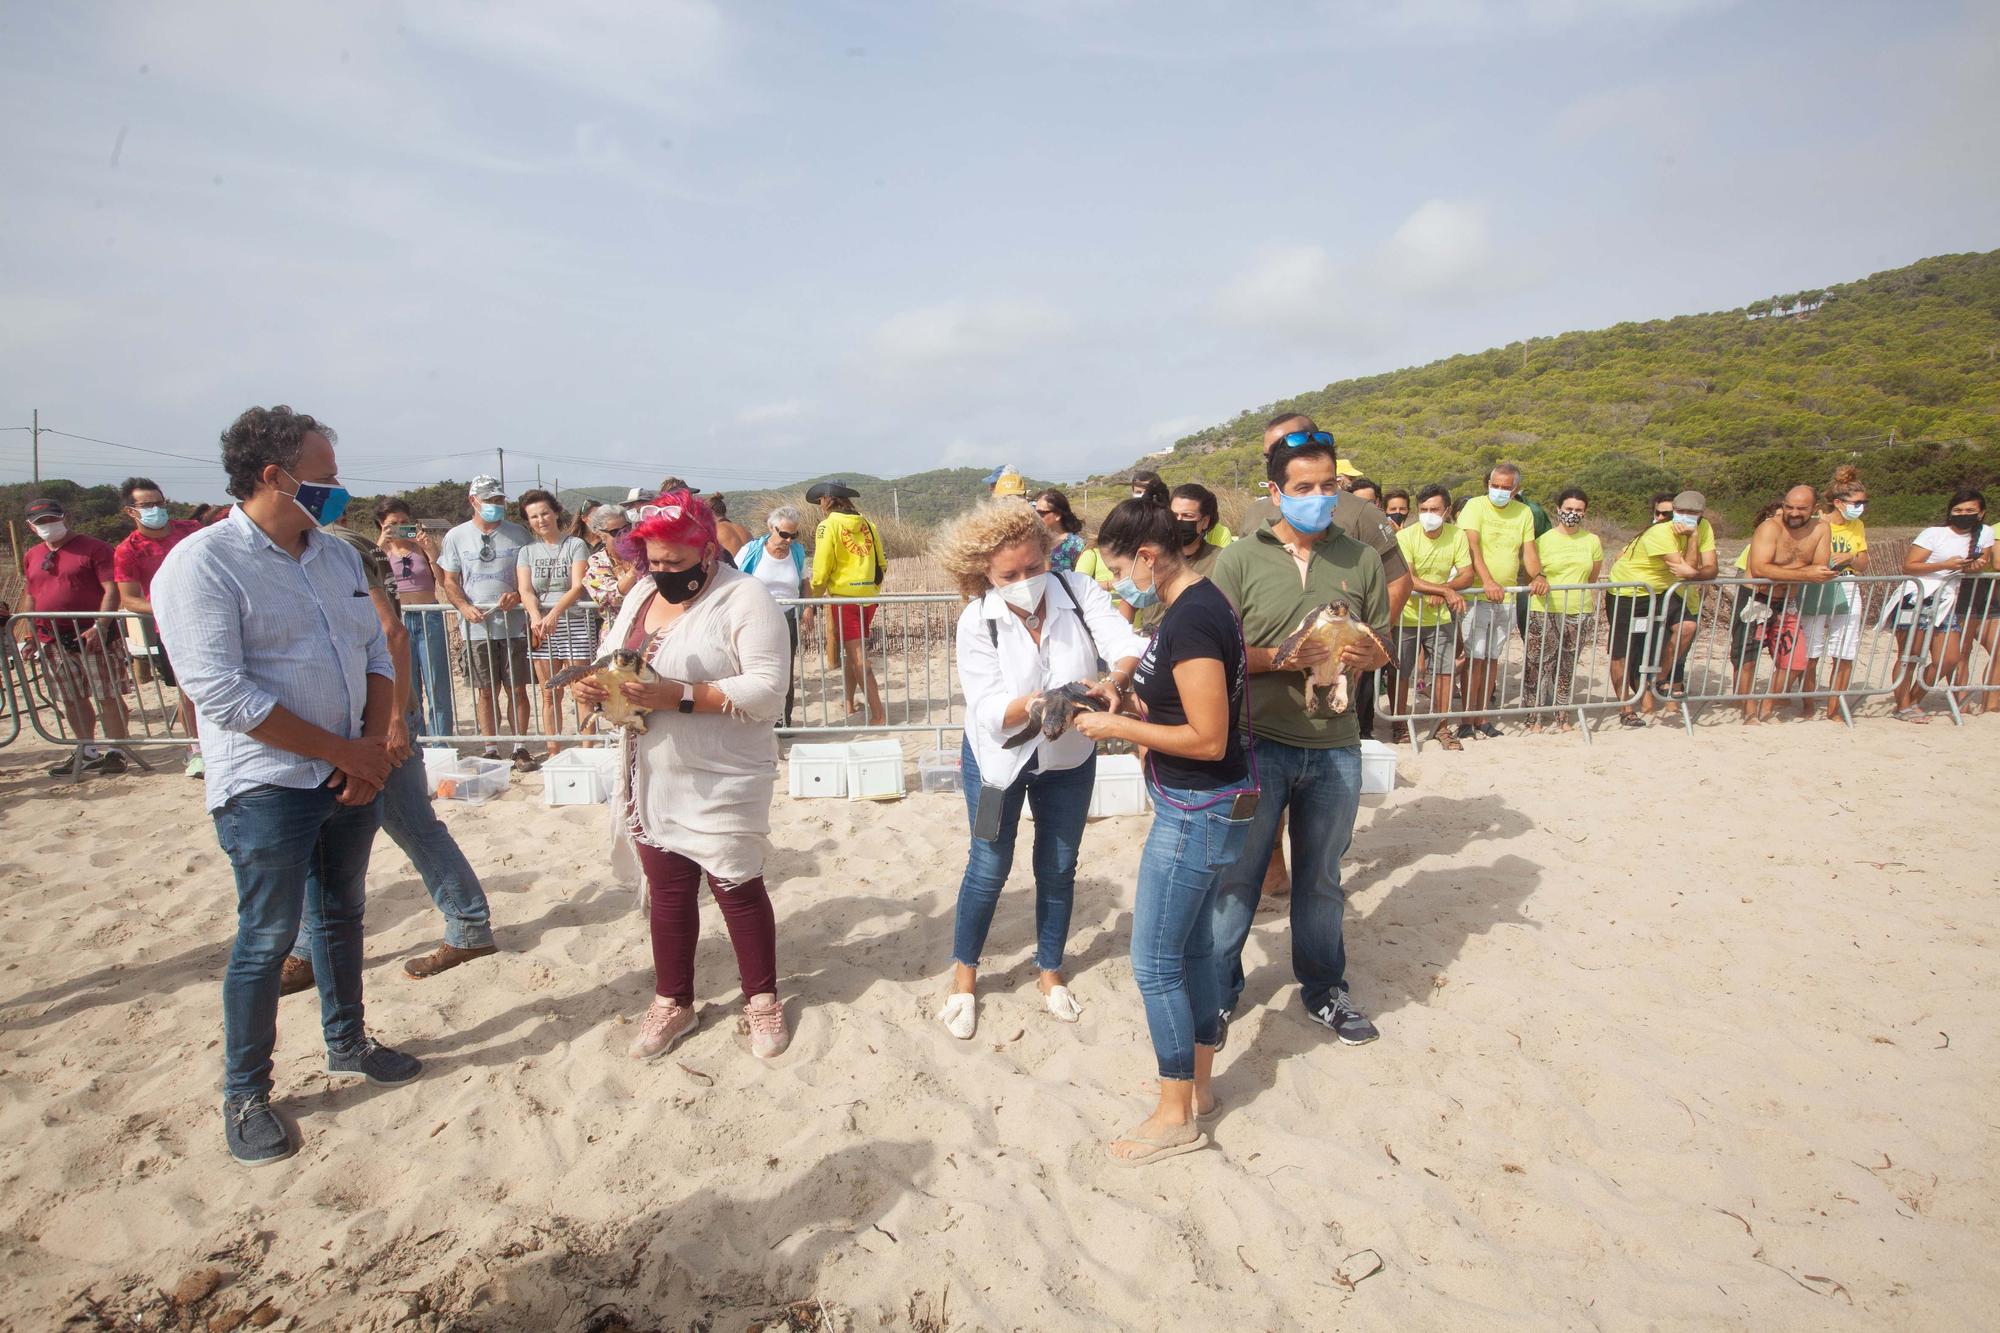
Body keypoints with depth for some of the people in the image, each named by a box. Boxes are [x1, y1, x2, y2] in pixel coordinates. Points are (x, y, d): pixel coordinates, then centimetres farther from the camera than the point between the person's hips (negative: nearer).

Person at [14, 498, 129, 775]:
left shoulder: (94, 548, -5)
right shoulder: (31, 557, 15)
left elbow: (111, 590, -11)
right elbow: (30, 597, 22)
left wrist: (100, 627, -20)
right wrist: (29, 634, 13)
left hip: (93, 636, -6)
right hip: (52, 641, 6)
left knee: (108, 697, -5)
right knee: (72, 700, 11)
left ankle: (114, 751, 1)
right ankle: (87, 752, 20)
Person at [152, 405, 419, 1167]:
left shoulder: (337, 556, 8)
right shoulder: (200, 565, -14)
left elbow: (376, 654, 10)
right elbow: (221, 693, -21)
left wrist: (375, 745, -6)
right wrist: (344, 751, -17)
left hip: (352, 778, 7)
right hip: (266, 787, -6)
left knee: (341, 915, 18)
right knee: (268, 939, 3)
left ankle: (348, 1047, 36)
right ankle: (244, 1095, 21)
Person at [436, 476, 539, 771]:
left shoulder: (518, 533, 5)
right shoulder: (456, 536, 6)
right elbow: (450, 582, 6)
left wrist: (517, 595, -14)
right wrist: (464, 606, -12)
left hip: (513, 624, 0)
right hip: (477, 627, 0)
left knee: (517, 689, 3)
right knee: (485, 691, 7)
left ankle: (520, 748, 12)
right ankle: (491, 750, 15)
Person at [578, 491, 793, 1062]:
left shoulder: (745, 600, -15)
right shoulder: (642, 594, 8)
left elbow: (768, 690, -23)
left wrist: (682, 696, -29)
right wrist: (593, 684, -9)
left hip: (722, 784, -6)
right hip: (653, 780, 6)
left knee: (736, 888, 7)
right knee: (667, 890, 15)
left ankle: (762, 999, 26)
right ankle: (672, 1002, 32)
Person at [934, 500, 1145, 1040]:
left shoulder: (1078, 592, -19)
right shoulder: (977, 622, -21)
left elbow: (1129, 646, -29)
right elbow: (990, 712, -27)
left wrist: (1114, 681, -50)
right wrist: (1039, 703, -46)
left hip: (1070, 757, 2)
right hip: (999, 757, -2)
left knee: (1058, 869, 15)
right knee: (989, 868, 7)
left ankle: (1050, 970, 37)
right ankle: (964, 975, 31)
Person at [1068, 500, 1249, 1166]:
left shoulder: (1192, 621, -24)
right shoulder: (1200, 602, 7)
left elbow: (1208, 739, -25)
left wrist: (1116, 726, -18)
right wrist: (1126, 703, 9)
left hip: (1196, 813, -10)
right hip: (1204, 809, 10)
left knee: (1154, 963, 2)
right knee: (1193, 950, 20)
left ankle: (1176, 1116, 17)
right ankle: (1199, 1087, 35)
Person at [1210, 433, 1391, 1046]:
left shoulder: (1361, 559, 6)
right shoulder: (1239, 560, -3)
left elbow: (1383, 645, 11)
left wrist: (1364, 655, -12)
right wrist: (1278, 659, -21)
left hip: (1335, 746, 3)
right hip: (1258, 742, -2)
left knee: (1321, 878, 17)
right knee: (1238, 874, 8)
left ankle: (1324, 989, 36)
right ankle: (1217, 992, 25)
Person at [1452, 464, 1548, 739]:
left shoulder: (1524, 513, 10)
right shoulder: (1475, 506, -6)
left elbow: (1529, 550, 6)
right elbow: (1473, 546, -17)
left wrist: (1538, 576, -15)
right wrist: (1487, 581, -30)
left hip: (1508, 596, 5)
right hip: (1478, 595, -5)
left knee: (1493, 657, 10)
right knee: (1475, 657, -5)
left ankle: (1482, 716, 17)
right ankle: (1468, 718, 2)